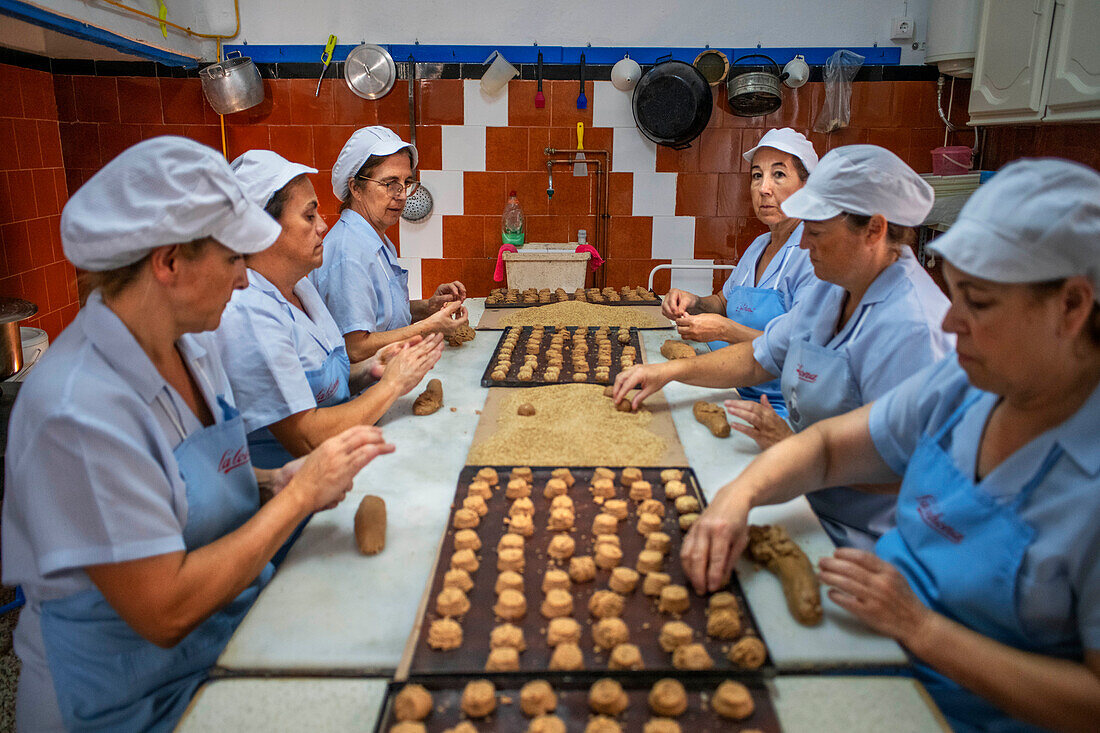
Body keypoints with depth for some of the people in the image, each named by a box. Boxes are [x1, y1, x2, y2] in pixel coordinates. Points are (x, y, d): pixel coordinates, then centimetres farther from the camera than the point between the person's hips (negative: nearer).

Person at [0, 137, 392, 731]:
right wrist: (301, 493, -21)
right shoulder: (80, 409, -26)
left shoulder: (193, 345, -1)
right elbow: (164, 612, -25)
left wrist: (271, 482, -6)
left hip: (232, 636, 7)